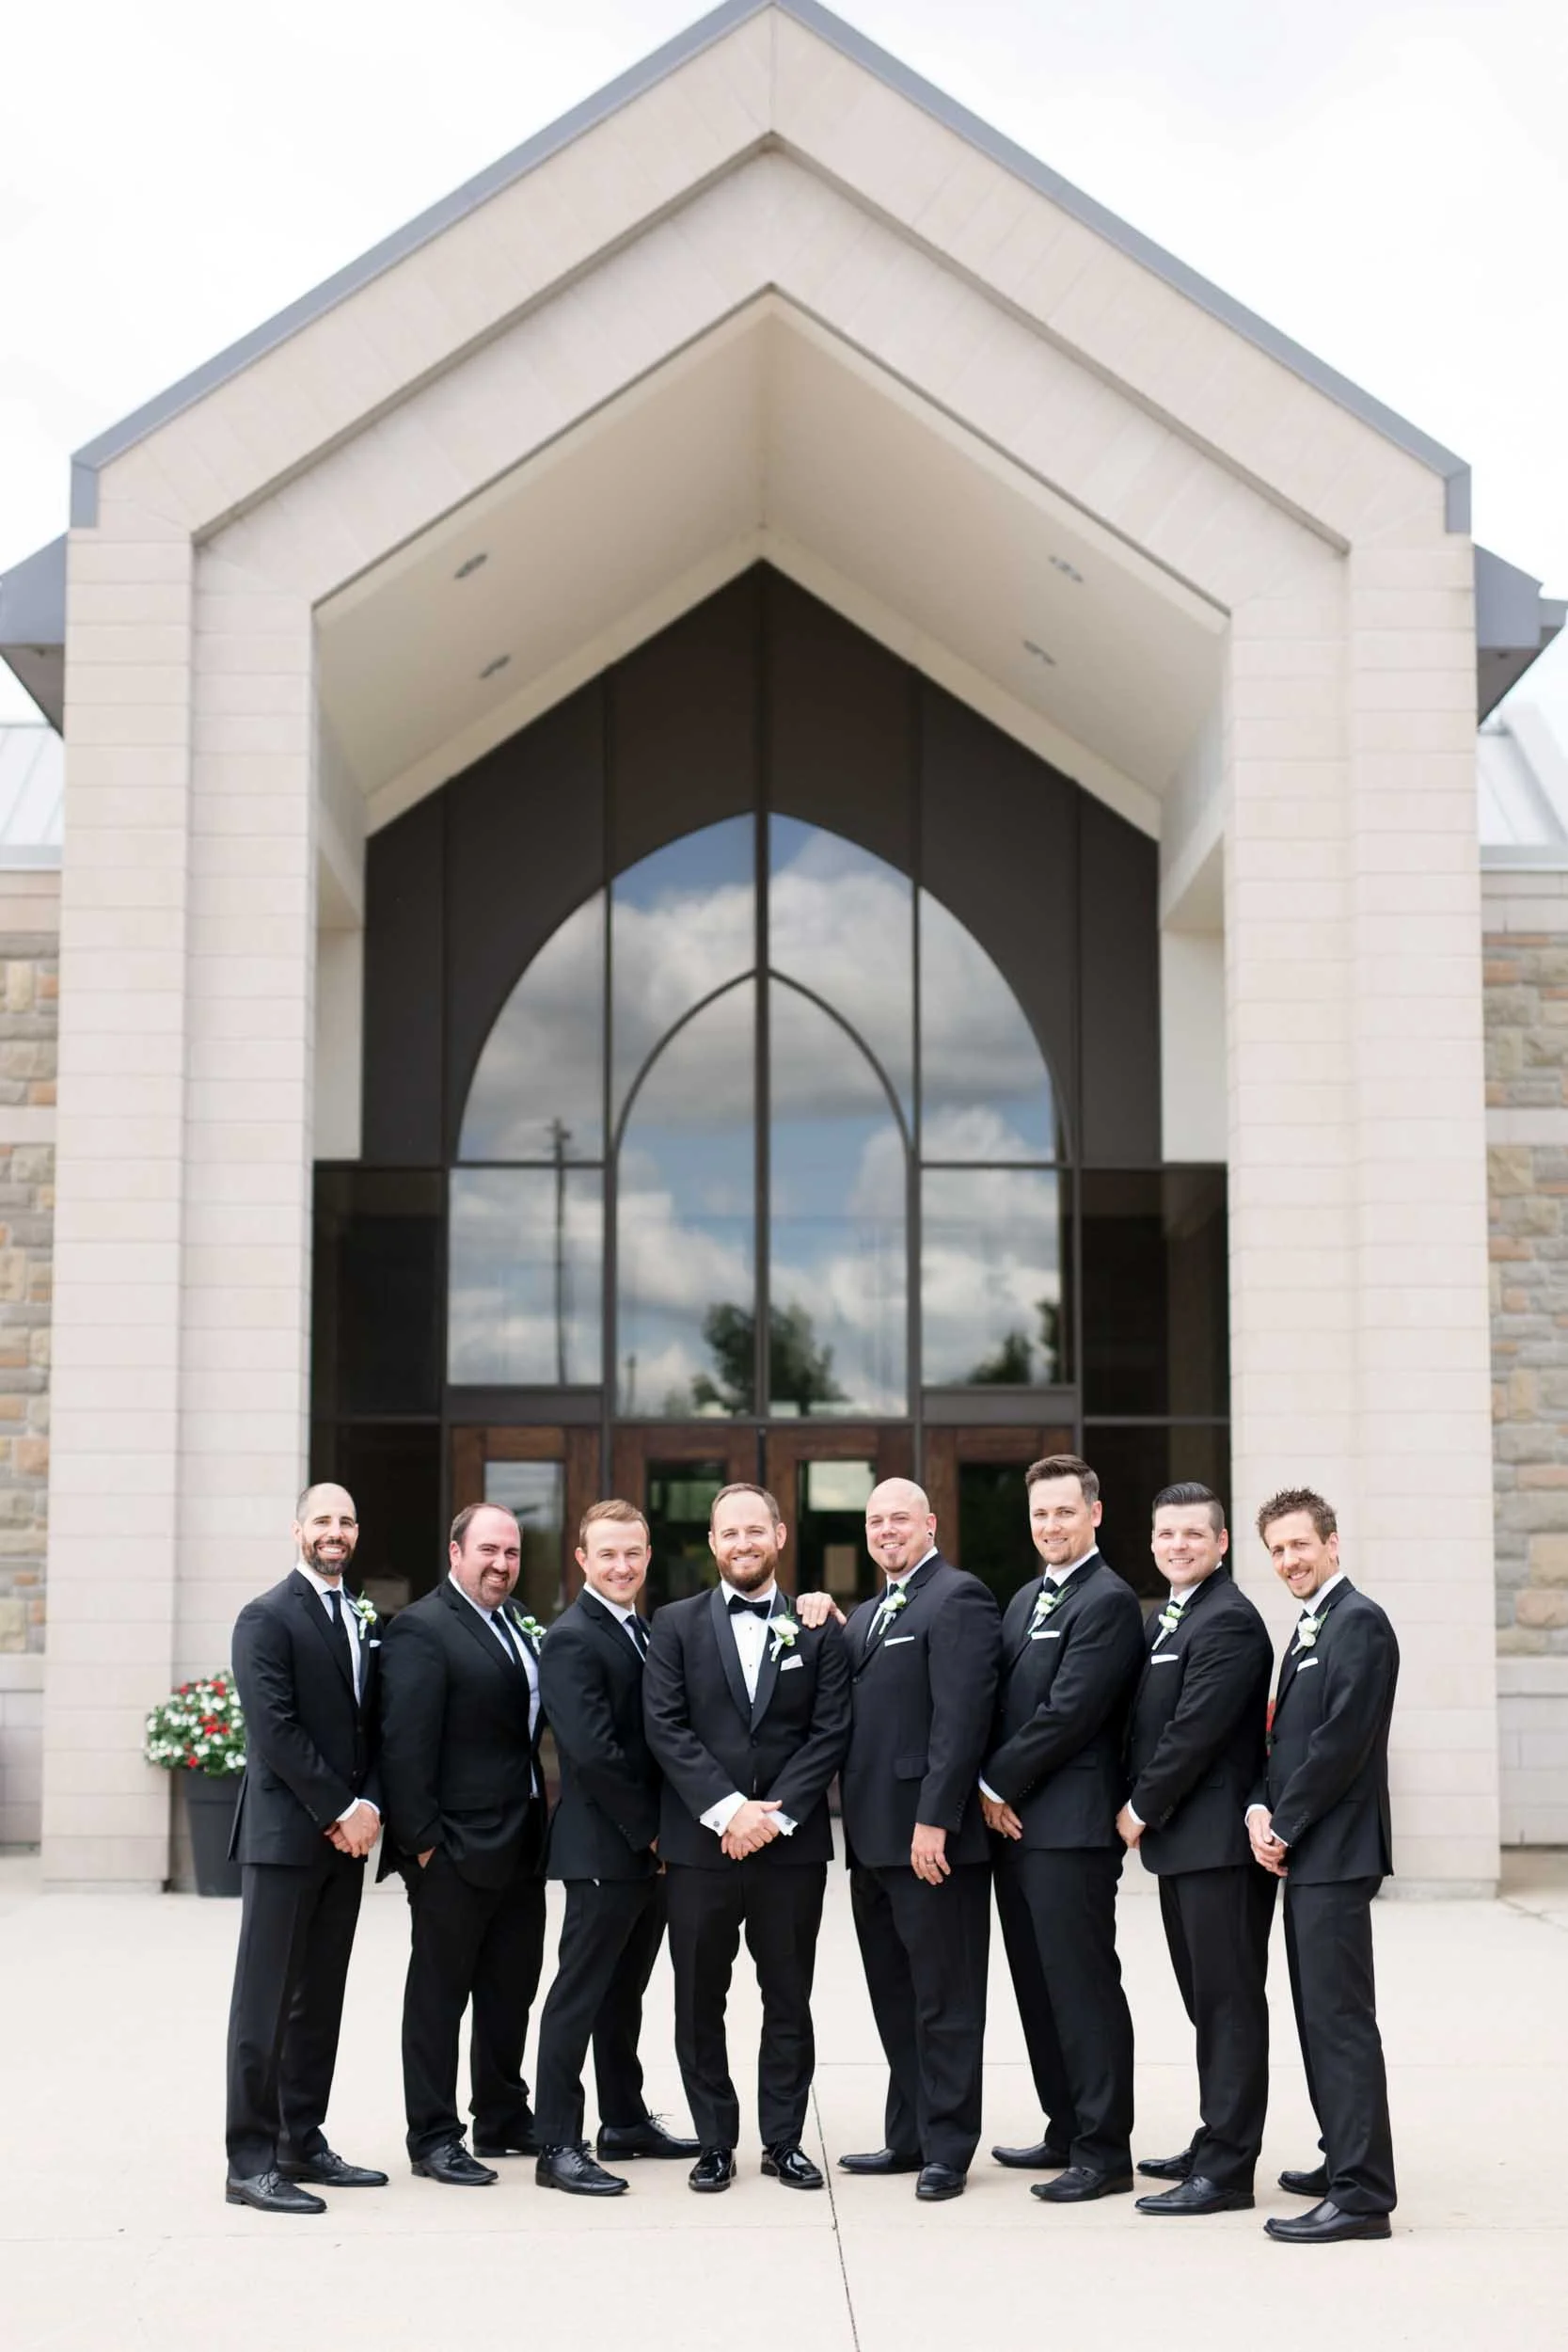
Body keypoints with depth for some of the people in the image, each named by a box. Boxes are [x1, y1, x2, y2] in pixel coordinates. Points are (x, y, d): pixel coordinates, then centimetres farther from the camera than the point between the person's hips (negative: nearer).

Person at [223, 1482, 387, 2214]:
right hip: (285, 1834, -7)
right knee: (266, 2002, -3)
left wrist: (369, 1806, -3)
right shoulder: (267, 1618, -7)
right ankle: (251, 2162, 1)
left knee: (320, 2001, 11)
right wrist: (340, 1811, -14)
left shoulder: (363, 1621, 15)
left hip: (346, 1835, 7)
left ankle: (302, 2145, 18)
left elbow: (374, 1725, 13)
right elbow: (274, 1732, -14)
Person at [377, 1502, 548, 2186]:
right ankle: (433, 2137, 11)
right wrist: (422, 1841, -19)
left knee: (511, 1990, 17)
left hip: (520, 1847, 8)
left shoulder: (518, 1624, 14)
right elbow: (406, 1745, -17)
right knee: (439, 1995, 3)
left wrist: (539, 1828, 9)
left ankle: (504, 2119, 30)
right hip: (455, 1849, -8)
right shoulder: (421, 1630, -12)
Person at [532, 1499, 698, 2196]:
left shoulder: (641, 1633, 15)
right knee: (579, 1995, -3)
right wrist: (649, 1830, -15)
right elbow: (593, 1752, -21)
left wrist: (663, 1830, 4)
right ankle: (557, 2146, 1)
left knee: (624, 1992, 17)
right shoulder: (572, 1639, -13)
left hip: (648, 1847, 9)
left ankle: (625, 2122, 27)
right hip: (603, 1849, -8)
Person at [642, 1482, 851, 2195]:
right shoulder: (676, 1624, 5)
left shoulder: (817, 1629, 6)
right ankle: (715, 2142, 15)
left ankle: (783, 2141, 17)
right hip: (698, 1842, 0)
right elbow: (665, 1728, -4)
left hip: (791, 1842, 0)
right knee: (699, 2001, 5)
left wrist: (776, 1813, -11)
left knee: (789, 1999, 6)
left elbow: (830, 1731, -1)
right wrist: (727, 1808, -14)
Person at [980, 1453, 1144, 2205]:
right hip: (1014, 1822, 9)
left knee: (1083, 1988, -5)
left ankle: (1103, 2150, 1)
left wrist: (997, 1783, -10)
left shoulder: (1108, 1601, -11)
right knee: (1039, 1987, 13)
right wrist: (992, 1792, 3)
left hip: (1070, 1825, -9)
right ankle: (1067, 2131, 23)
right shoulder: (1025, 1600, 18)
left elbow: (1068, 1713, -17)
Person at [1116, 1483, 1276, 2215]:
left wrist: (1141, 1809, -11)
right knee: (1208, 2001, 16)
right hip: (1180, 1839, 10)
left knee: (1228, 2002, -4)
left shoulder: (1228, 1621, -14)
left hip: (1219, 1841, -10)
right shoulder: (1161, 1621, 16)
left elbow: (1196, 1730, -19)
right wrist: (1141, 1810, 7)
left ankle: (1227, 2169, -1)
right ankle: (1217, 2141, 26)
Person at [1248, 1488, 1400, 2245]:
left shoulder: (1359, 1623, -12)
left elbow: (1342, 1743, -19)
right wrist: (1260, 1809, 1)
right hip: (1302, 1855, 10)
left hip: (1334, 1853, -10)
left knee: (1341, 2019, -9)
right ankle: (1344, 2159, 26)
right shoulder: (1311, 1629, 18)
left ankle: (1361, 2194, -7)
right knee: (1320, 2017, 16)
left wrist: (1286, 1829, -13)